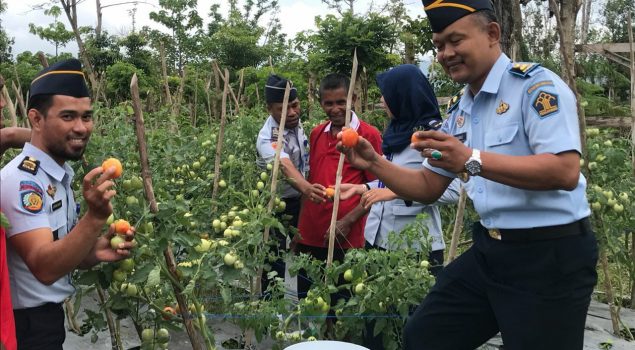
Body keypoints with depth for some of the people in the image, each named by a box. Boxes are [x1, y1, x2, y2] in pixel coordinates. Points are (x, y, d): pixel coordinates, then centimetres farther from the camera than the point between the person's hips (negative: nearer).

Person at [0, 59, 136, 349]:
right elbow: (45, 268, -29)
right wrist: (95, 217, -41)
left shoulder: (60, 175, 5)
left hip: (48, 315, 9)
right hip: (26, 326, -9)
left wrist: (94, 253, -6)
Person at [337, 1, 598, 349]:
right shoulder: (459, 111, 11)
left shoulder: (536, 85, -13)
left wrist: (472, 160, -32)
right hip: (489, 251, 8)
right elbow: (429, 187, 16)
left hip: (549, 256, -8)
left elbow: (565, 172, -27)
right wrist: (374, 164, 1)